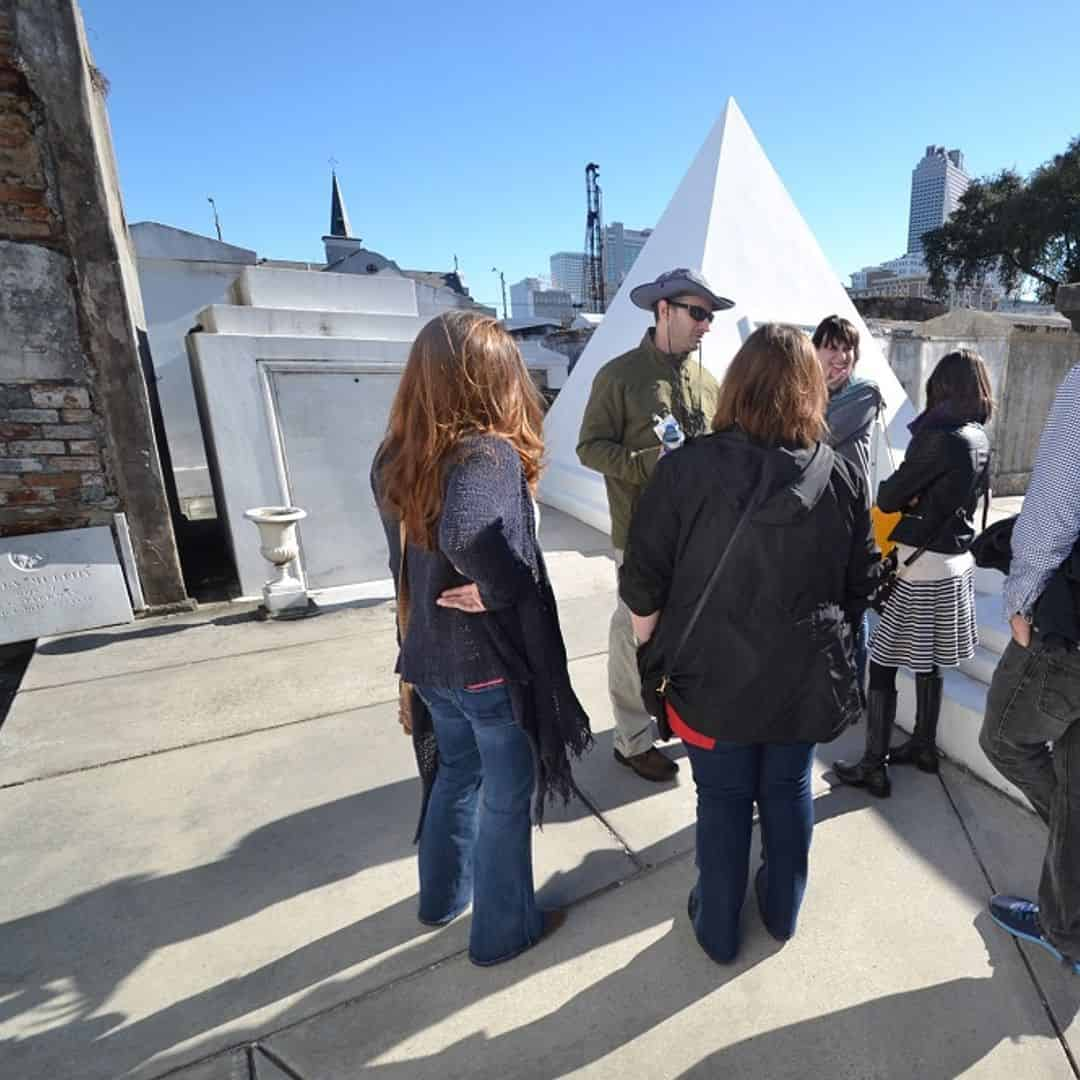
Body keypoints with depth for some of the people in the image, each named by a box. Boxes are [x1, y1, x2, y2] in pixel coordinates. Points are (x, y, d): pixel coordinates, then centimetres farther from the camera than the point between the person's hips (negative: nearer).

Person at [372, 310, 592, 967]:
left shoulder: (397, 457, 0)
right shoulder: (492, 454, -23)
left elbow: (412, 553, 6)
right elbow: (464, 534, -42)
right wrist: (505, 588, -25)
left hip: (430, 655, 7)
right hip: (494, 662, -7)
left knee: (456, 772, 28)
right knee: (507, 797, 15)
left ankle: (445, 895, 48)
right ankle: (504, 929, 36)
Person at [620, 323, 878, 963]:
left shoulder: (688, 468, -16)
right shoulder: (842, 474, -7)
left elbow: (644, 582, -12)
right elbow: (863, 583, 2)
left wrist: (655, 651, 5)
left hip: (716, 677, -2)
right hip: (806, 679, 3)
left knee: (723, 800, 16)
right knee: (789, 791, 22)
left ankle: (718, 929, 37)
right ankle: (783, 911, 45)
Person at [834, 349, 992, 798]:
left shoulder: (940, 438, -19)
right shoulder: (980, 439, 7)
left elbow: (888, 497, -15)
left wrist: (894, 491, 8)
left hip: (921, 567, -9)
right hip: (955, 563, 9)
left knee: (882, 663, 0)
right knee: (927, 663, 20)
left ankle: (873, 767, 8)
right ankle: (924, 746, 36)